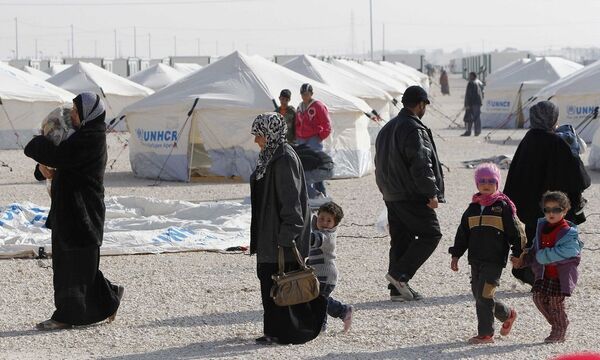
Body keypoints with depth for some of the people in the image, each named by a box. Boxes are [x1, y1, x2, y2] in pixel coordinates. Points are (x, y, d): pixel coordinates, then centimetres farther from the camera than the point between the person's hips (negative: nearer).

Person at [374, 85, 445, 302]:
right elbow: (421, 164, -22)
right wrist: (432, 193, -18)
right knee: (431, 234, -1)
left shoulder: (387, 128, 16)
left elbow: (381, 163, 22)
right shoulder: (414, 129, -16)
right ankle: (399, 274, -8)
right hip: (412, 196, -9)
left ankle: (398, 288, 11)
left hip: (391, 196, 9)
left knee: (400, 239, 12)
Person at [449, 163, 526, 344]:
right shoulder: (473, 207, 12)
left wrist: (517, 254, -3)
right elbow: (462, 233, 18)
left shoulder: (503, 206, -3)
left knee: (484, 295, -12)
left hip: (495, 260, -6)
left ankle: (485, 333, -3)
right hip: (476, 259, 6)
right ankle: (507, 314, 31)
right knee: (479, 295, 8)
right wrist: (456, 255, 14)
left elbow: (516, 231, -1)